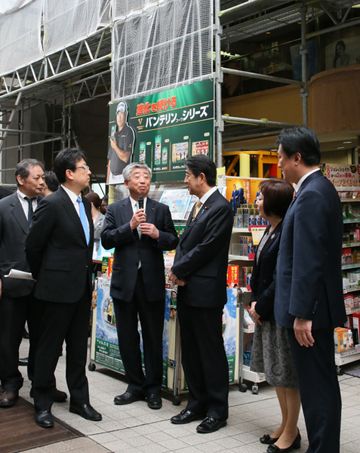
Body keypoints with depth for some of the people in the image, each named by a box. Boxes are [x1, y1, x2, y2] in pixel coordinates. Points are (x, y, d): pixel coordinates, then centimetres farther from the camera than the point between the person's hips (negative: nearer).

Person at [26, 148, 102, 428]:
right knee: (50, 347, 5)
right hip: (57, 288, -7)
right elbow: (33, 247, -7)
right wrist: (44, 278, 4)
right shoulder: (52, 204, -14)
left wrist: (87, 279, 15)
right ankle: (43, 404, 18)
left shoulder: (85, 203, 10)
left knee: (78, 347, 14)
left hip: (82, 288, 7)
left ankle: (79, 400, 25)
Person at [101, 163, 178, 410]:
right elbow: (106, 240, -6)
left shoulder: (161, 209, 6)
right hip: (124, 281, 1)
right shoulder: (115, 209, 5)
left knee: (153, 337, 7)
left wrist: (158, 234, -15)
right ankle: (136, 385, 24)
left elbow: (174, 241, 4)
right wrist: (130, 226, -17)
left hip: (152, 281, -1)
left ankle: (153, 388, 20)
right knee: (127, 337, 10)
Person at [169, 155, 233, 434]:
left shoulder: (220, 207, -14)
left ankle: (218, 410, 15)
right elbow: (185, 242, 13)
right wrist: (179, 272, -3)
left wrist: (178, 270, -8)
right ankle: (197, 404, 27)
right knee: (190, 351, 15)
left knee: (211, 351, 2)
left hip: (206, 292, -9)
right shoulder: (199, 206, 15)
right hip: (187, 289, 9)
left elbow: (205, 249, -18)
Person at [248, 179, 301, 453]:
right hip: (266, 310, 9)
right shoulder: (271, 229, 10)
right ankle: (285, 425, 31)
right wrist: (255, 301, 3)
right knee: (275, 371, 17)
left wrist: (261, 306, -13)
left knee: (287, 373, 3)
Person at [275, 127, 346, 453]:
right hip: (317, 304, 10)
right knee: (321, 383, 17)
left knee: (317, 386, -1)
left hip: (309, 308, -10)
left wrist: (301, 314, -21)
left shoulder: (311, 195, -18)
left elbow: (308, 261, -23)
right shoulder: (320, 188, 13)